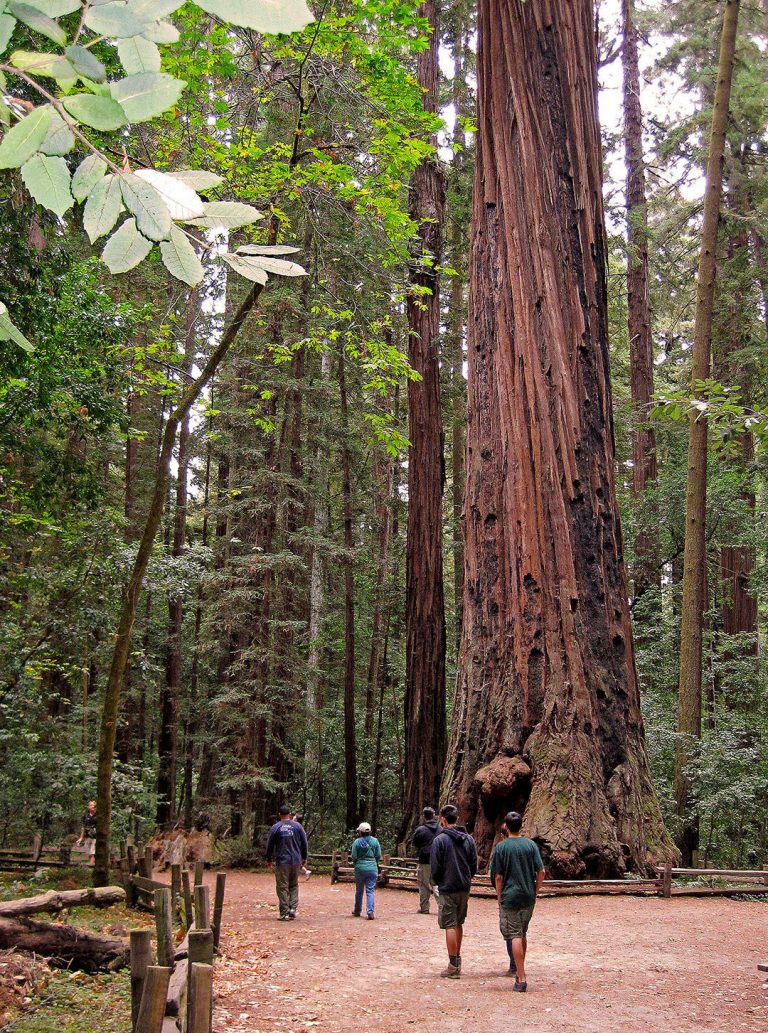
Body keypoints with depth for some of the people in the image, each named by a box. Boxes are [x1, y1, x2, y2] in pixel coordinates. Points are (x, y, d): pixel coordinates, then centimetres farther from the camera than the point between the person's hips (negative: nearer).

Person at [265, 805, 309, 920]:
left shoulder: (275, 827, -3)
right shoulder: (297, 826, 3)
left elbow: (270, 845, 2)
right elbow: (304, 843, 7)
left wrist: (269, 860, 15)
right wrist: (304, 858, 18)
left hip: (281, 862, -2)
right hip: (296, 861, 3)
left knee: (282, 887, 2)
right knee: (294, 886, 16)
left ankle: (284, 913, 0)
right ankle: (293, 908, 2)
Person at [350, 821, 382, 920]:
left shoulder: (357, 842, -8)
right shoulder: (375, 841, -2)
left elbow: (353, 857, -6)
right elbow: (378, 856, 1)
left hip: (360, 868, -1)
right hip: (372, 868, 1)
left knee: (359, 890, 15)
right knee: (370, 891, 3)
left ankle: (357, 911, 27)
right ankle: (370, 911, -10)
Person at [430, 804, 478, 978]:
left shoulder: (440, 839, -12)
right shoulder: (468, 839, 5)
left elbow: (435, 868, -10)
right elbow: (474, 866, 7)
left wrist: (439, 883, 7)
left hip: (447, 889, -6)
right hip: (464, 889, 6)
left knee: (450, 927, -1)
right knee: (458, 924, 18)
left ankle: (453, 967, 1)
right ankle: (457, 961, 27)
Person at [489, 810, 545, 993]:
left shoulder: (502, 847, -7)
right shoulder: (530, 844, 1)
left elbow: (498, 877, -6)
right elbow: (541, 872, -1)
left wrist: (499, 899, 4)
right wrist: (535, 892, 10)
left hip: (510, 897, -4)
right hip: (528, 898, 4)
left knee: (514, 936, -2)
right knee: (522, 934, 20)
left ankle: (521, 979, -6)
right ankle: (518, 968, 35)